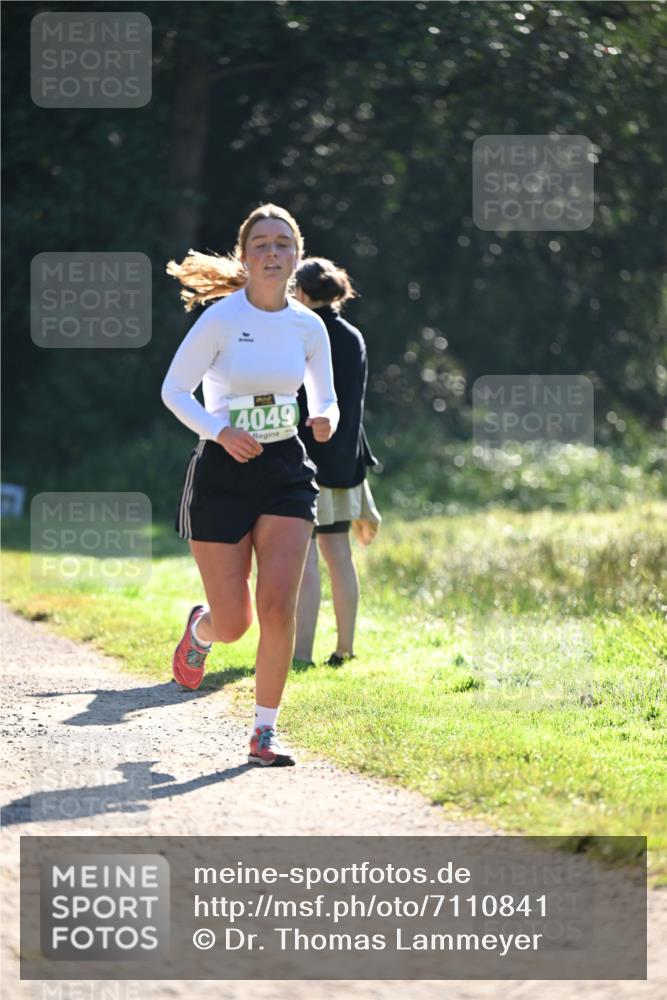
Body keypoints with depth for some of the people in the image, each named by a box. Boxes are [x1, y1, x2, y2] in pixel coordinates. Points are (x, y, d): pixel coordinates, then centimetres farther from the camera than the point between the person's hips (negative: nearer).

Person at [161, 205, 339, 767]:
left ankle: (265, 731, 1)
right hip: (222, 474, -2)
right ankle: (200, 629, 37)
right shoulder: (221, 319, -10)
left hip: (285, 473, 3)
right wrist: (219, 431, -20)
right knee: (233, 624, -2)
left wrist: (324, 421, -11)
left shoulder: (309, 327, 2)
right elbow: (175, 390, -5)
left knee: (278, 606, -13)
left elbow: (325, 401, 13)